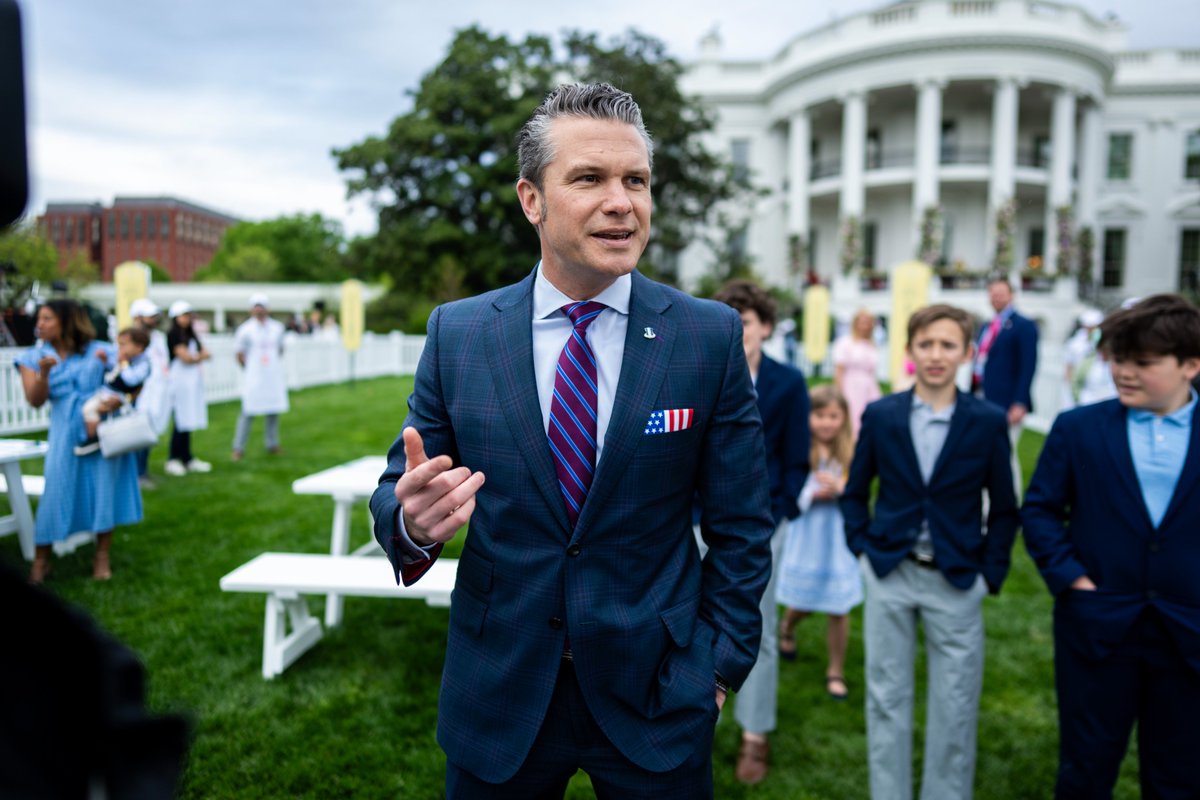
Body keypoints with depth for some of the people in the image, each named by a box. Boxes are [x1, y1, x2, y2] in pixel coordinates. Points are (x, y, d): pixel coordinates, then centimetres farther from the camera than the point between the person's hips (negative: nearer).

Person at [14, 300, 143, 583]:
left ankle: (102, 558, 12)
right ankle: (41, 560, 12)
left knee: (104, 489, 0)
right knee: (56, 490, -2)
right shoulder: (34, 357, 6)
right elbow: (35, 401, -4)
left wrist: (118, 400, -17)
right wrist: (44, 372, -21)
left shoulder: (98, 351, 2)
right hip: (66, 432, 1)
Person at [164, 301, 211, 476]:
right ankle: (173, 460, 0)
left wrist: (196, 357, -8)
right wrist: (201, 356, 4)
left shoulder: (190, 334, 17)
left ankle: (187, 459, 13)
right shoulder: (173, 334, -6)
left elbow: (205, 352, 11)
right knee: (182, 421, -8)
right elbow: (185, 357, -13)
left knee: (189, 421, 8)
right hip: (180, 381, -7)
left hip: (193, 381, 7)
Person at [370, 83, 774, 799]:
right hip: (498, 695, 2)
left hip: (656, 696, -1)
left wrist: (722, 663, -4)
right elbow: (397, 491, 0)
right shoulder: (457, 333, -5)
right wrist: (412, 520, -21)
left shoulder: (713, 336, -8)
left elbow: (740, 526, -2)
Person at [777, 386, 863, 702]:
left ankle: (835, 672, 23)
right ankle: (786, 628, 49)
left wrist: (839, 488, -22)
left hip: (839, 537, 1)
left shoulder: (850, 452, -3)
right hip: (806, 536, -1)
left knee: (839, 610, 3)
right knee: (802, 603, 13)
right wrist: (813, 494, -24)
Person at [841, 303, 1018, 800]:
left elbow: (1003, 508, 3)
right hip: (889, 573, 1)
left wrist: (991, 572, -3)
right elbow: (855, 493, 9)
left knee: (955, 707, 8)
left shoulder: (989, 422, -4)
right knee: (886, 698, 10)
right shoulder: (879, 415, -1)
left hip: (957, 580, -1)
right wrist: (863, 547, -1)